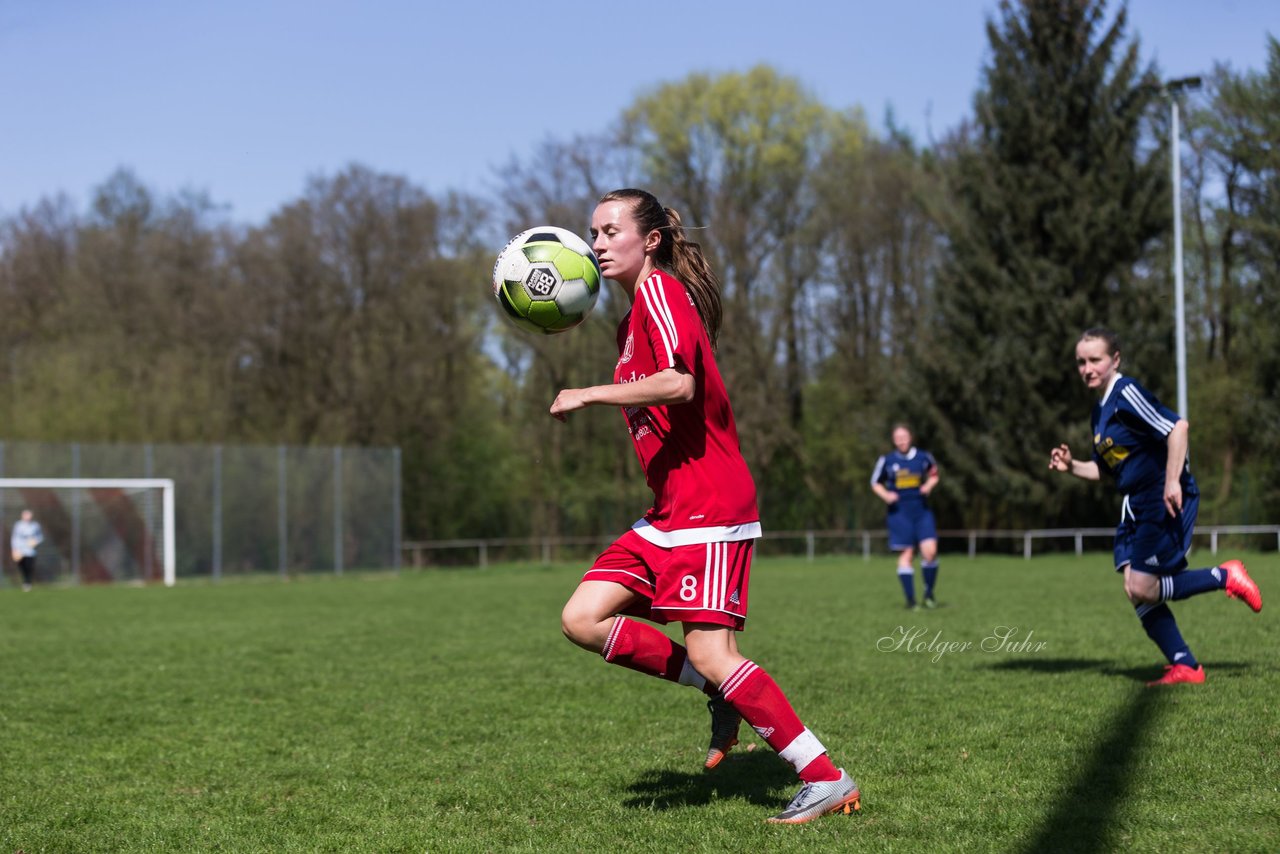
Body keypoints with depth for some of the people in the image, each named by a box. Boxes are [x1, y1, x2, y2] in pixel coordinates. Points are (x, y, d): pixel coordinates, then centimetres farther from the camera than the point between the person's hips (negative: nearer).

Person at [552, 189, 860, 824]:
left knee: (709, 653, -13)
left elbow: (679, 384, -27)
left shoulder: (660, 291, -10)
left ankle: (827, 781, -5)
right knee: (583, 619, 1)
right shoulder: (634, 316, 19)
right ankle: (723, 693, 8)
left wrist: (587, 395, -20)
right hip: (669, 514, 10)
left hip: (709, 509, -10)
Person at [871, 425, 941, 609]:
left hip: (921, 509, 1)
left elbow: (934, 475, 19)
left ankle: (929, 593, 8)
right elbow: (875, 483, 12)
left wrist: (928, 486, -2)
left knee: (930, 551, -12)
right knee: (906, 554, -4)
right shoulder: (886, 461, 1)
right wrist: (886, 495, -7)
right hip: (899, 512, -1)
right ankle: (910, 600, 3)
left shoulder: (924, 457, 3)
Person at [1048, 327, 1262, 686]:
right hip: (1135, 508, 9)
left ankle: (1225, 577, 5)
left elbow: (1178, 427, -24)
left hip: (1167, 502, -9)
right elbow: (1108, 468, 25)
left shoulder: (1127, 394, -14)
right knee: (1133, 588, 1)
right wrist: (1072, 466, 9)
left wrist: (1173, 481, -27)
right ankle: (1184, 666, 7)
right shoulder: (1100, 410, 15)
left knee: (1143, 589, -13)